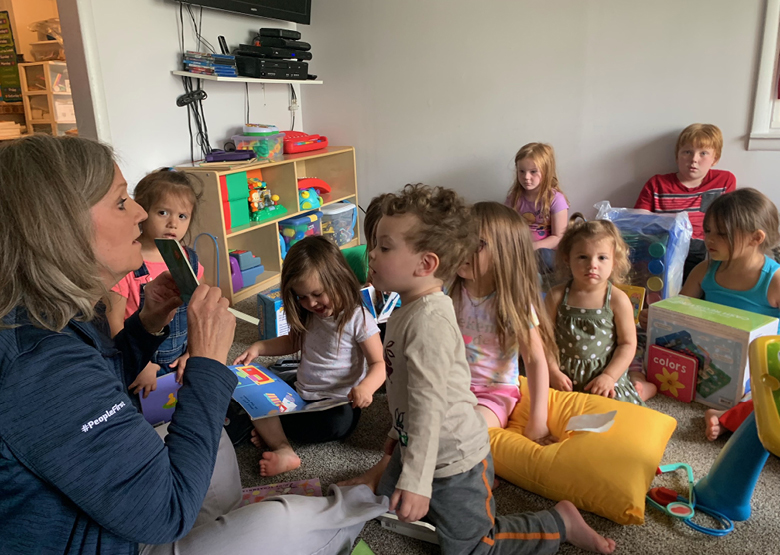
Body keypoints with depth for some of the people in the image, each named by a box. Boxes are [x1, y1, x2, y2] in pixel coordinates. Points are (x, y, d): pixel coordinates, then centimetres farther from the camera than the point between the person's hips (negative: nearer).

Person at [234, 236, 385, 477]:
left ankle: (269, 430, -23)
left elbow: (380, 363, -15)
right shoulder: (308, 317, 6)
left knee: (336, 424, -37)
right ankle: (283, 449, -24)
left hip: (338, 404, -6)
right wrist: (258, 347, 6)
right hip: (301, 395, 6)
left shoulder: (358, 319, -15)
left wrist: (365, 388, -37)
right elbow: (293, 342, 23)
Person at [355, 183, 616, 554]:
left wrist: (416, 482, -30)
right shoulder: (408, 310, 3)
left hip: (453, 461, -9)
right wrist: (399, 434, 26)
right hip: (414, 448, 10)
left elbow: (429, 405, -31)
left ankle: (561, 523, 18)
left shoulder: (429, 320, -29)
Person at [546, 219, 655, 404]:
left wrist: (609, 376, -14)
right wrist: (553, 372, -11)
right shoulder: (557, 296, -5)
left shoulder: (618, 300, -9)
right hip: (565, 376, 3)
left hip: (604, 376, -2)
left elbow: (628, 344, -5)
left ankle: (641, 387, 15)